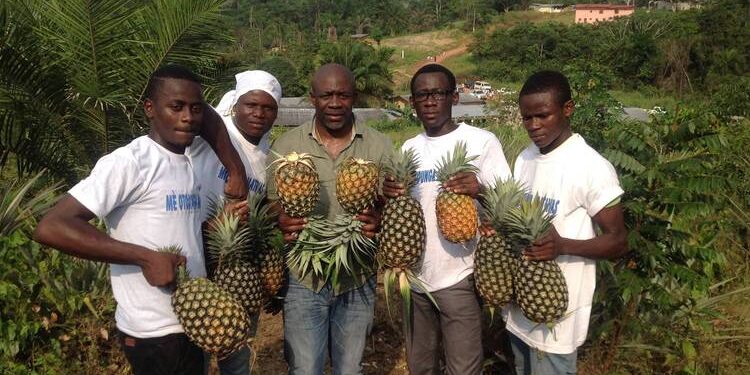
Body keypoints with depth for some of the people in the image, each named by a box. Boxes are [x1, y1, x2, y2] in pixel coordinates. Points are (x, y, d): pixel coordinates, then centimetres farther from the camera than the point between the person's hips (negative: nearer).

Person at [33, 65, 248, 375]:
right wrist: (145, 257, -25)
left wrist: (236, 171, 9)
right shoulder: (129, 162, -17)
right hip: (154, 333, -7)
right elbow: (50, 228, -23)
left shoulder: (188, 162, 6)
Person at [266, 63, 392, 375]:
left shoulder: (378, 145, -1)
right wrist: (282, 222, -21)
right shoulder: (285, 145, -3)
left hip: (358, 281, 2)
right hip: (304, 279, -1)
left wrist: (379, 221, -20)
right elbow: (271, 205, 2)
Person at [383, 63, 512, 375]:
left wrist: (480, 190, -30)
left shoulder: (481, 141, -8)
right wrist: (389, 194, -9)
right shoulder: (409, 148, 8)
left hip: (458, 278, -5)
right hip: (414, 275, 5)